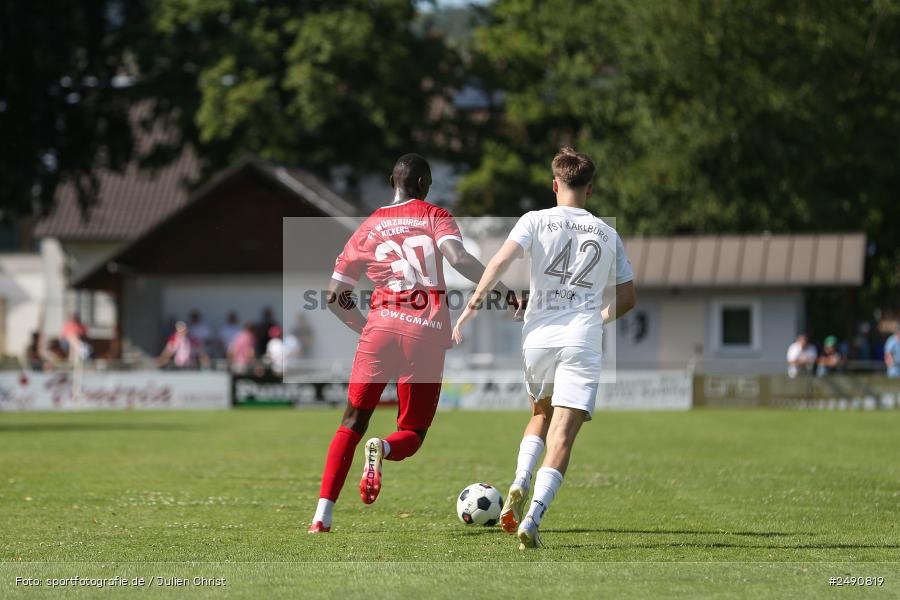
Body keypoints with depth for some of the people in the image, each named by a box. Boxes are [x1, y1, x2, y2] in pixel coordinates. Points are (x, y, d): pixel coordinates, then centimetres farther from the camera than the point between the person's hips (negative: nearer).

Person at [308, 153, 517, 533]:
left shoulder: (368, 228, 15)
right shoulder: (435, 217, 8)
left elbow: (335, 296, 15)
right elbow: (458, 258, -12)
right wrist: (503, 290, -10)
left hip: (380, 328, 2)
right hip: (427, 335, -2)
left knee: (353, 423, 12)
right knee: (412, 434, 11)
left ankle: (322, 515, -1)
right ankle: (382, 450, -27)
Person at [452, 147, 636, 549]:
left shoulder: (536, 221, 4)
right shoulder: (607, 234, 12)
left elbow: (501, 260, -13)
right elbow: (626, 298, 16)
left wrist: (473, 304, -13)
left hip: (537, 338, 1)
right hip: (583, 344, -1)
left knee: (541, 415, 26)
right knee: (563, 435, -6)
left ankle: (519, 485, 4)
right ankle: (532, 520, -21)